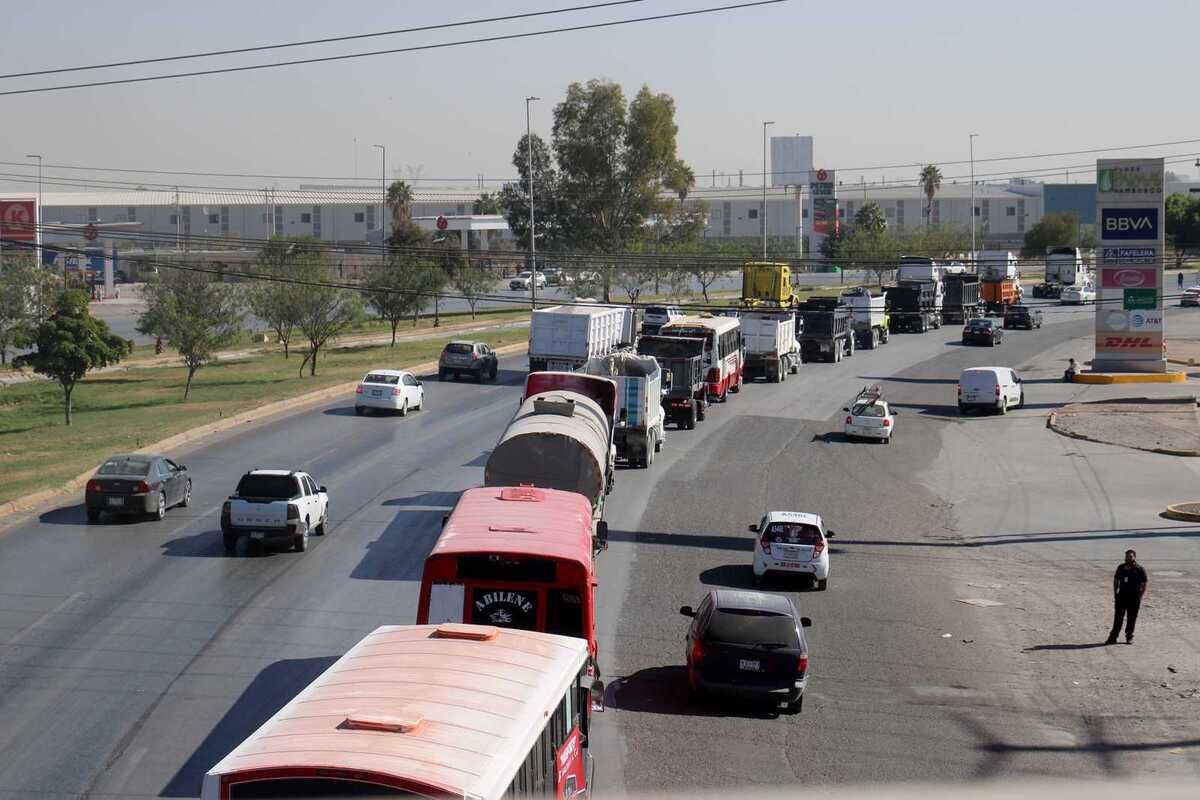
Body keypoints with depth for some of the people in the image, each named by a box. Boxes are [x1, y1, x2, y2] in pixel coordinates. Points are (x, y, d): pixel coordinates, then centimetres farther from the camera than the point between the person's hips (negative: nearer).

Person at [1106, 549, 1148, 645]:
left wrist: (1139, 597, -9)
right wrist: (1115, 593, 8)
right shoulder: (1121, 568, 8)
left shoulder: (1140, 569, -4)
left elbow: (1144, 584, -2)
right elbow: (1116, 580, 18)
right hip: (1121, 596, 3)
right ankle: (1113, 637, 6)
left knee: (1131, 618, 3)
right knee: (1118, 617, 3)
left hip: (1134, 597, -3)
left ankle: (1129, 637, 16)